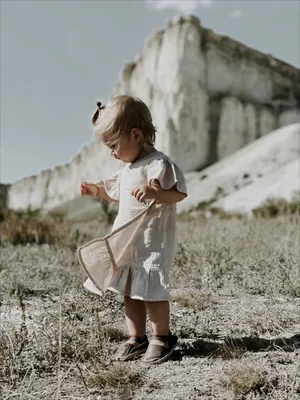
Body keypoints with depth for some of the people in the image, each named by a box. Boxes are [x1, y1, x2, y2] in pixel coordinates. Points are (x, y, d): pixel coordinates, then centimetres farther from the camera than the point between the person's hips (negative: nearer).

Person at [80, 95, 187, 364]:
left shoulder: (158, 164, -15)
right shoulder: (128, 168, 15)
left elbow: (179, 193, -21)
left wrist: (153, 193, -36)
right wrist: (99, 191, 20)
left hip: (153, 243, -9)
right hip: (128, 242, 9)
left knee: (152, 291, -4)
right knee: (130, 291, 11)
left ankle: (162, 337, 16)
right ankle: (136, 338, 22)